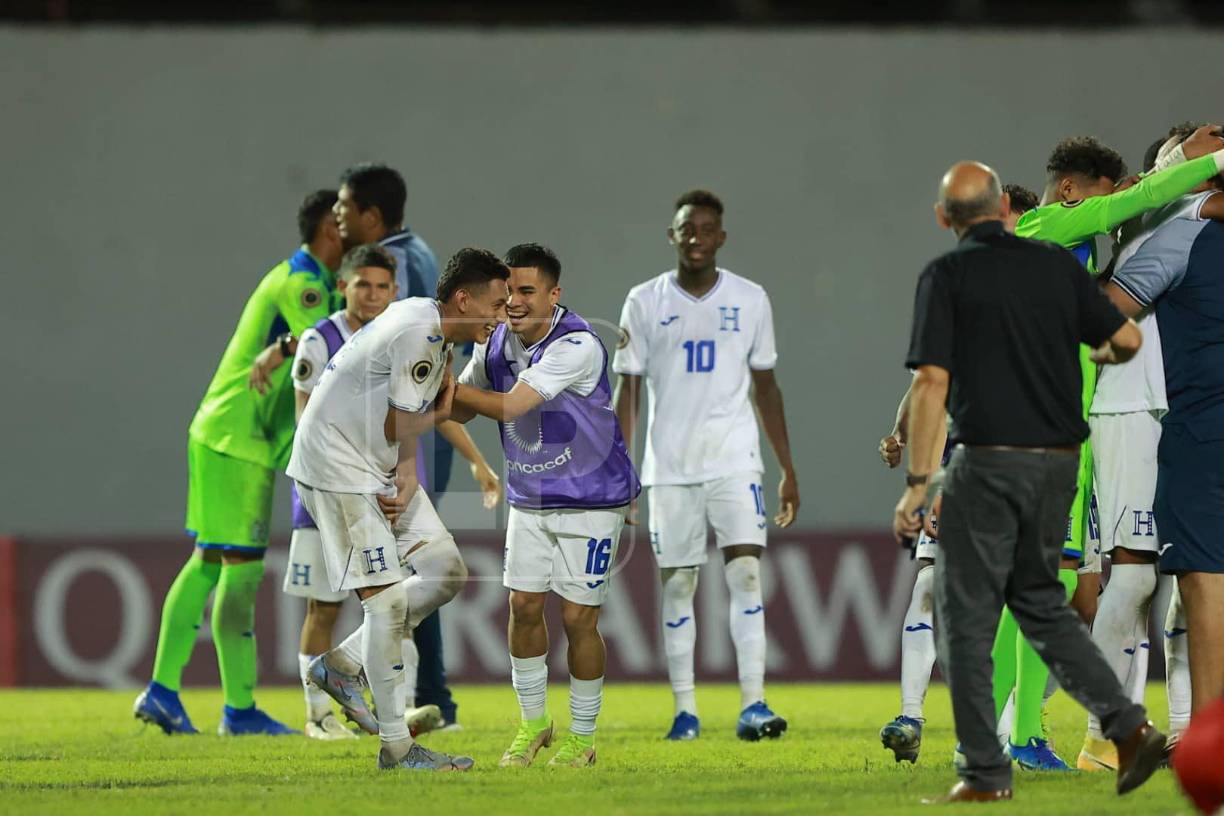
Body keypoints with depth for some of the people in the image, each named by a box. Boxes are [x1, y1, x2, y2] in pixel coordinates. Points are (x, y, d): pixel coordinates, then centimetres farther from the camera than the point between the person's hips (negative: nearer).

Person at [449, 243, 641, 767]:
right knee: (524, 606, 4)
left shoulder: (577, 346, -25)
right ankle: (533, 724, 21)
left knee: (578, 619, -3)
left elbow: (508, 407, -28)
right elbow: (462, 410, 9)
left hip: (590, 501, -6)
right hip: (529, 499, 6)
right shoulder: (497, 343, -3)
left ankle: (582, 739, 11)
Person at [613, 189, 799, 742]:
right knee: (677, 585, 3)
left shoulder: (750, 301, 5)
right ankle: (684, 710, 9)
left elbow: (765, 387, 11)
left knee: (745, 572, -12)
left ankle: (752, 705, -15)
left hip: (735, 461, 0)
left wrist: (788, 469, 9)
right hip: (669, 465, 0)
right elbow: (627, 391, 4)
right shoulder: (645, 303, 2)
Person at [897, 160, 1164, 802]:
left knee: (966, 614, 4)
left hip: (987, 461, -5)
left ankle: (986, 772, 0)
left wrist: (916, 483, -11)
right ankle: (1128, 724, 5)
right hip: (1059, 460, 5)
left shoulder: (946, 276, -6)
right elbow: (1128, 340, 13)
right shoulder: (1057, 265, 7)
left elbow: (932, 383, -12)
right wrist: (1099, 354, 37)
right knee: (1039, 599, 20)